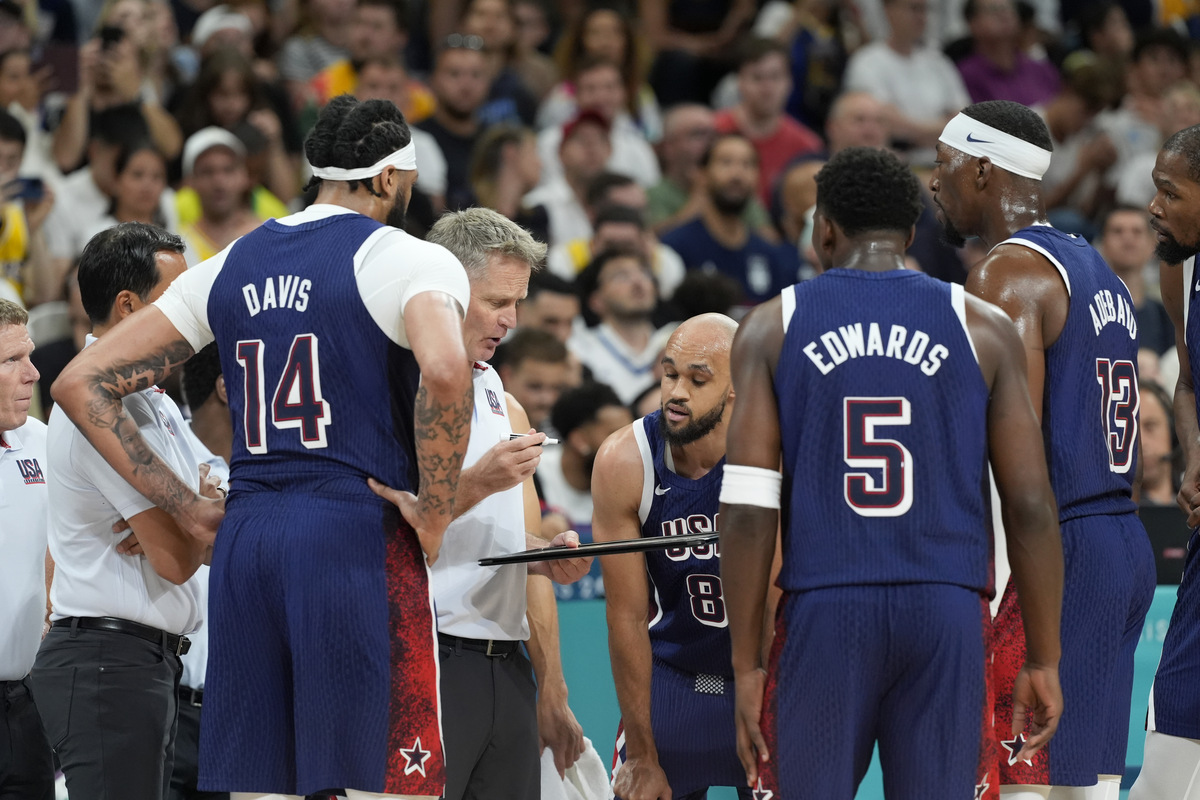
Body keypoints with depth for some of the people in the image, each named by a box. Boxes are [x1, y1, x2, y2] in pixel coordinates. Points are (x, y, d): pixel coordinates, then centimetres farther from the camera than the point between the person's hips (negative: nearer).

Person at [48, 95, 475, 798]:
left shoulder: (232, 266, 16)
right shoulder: (408, 260, -3)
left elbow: (81, 384, 15)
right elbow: (444, 371, -25)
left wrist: (185, 506, 13)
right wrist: (432, 516, -13)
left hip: (245, 540, 6)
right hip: (359, 534, -6)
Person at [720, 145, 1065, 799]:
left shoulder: (771, 328, 5)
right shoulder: (982, 329, 6)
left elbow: (748, 510, -2)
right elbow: (1031, 507, 2)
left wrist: (746, 666, 1)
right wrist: (1043, 660, 8)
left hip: (822, 611, 0)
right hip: (949, 613, 0)